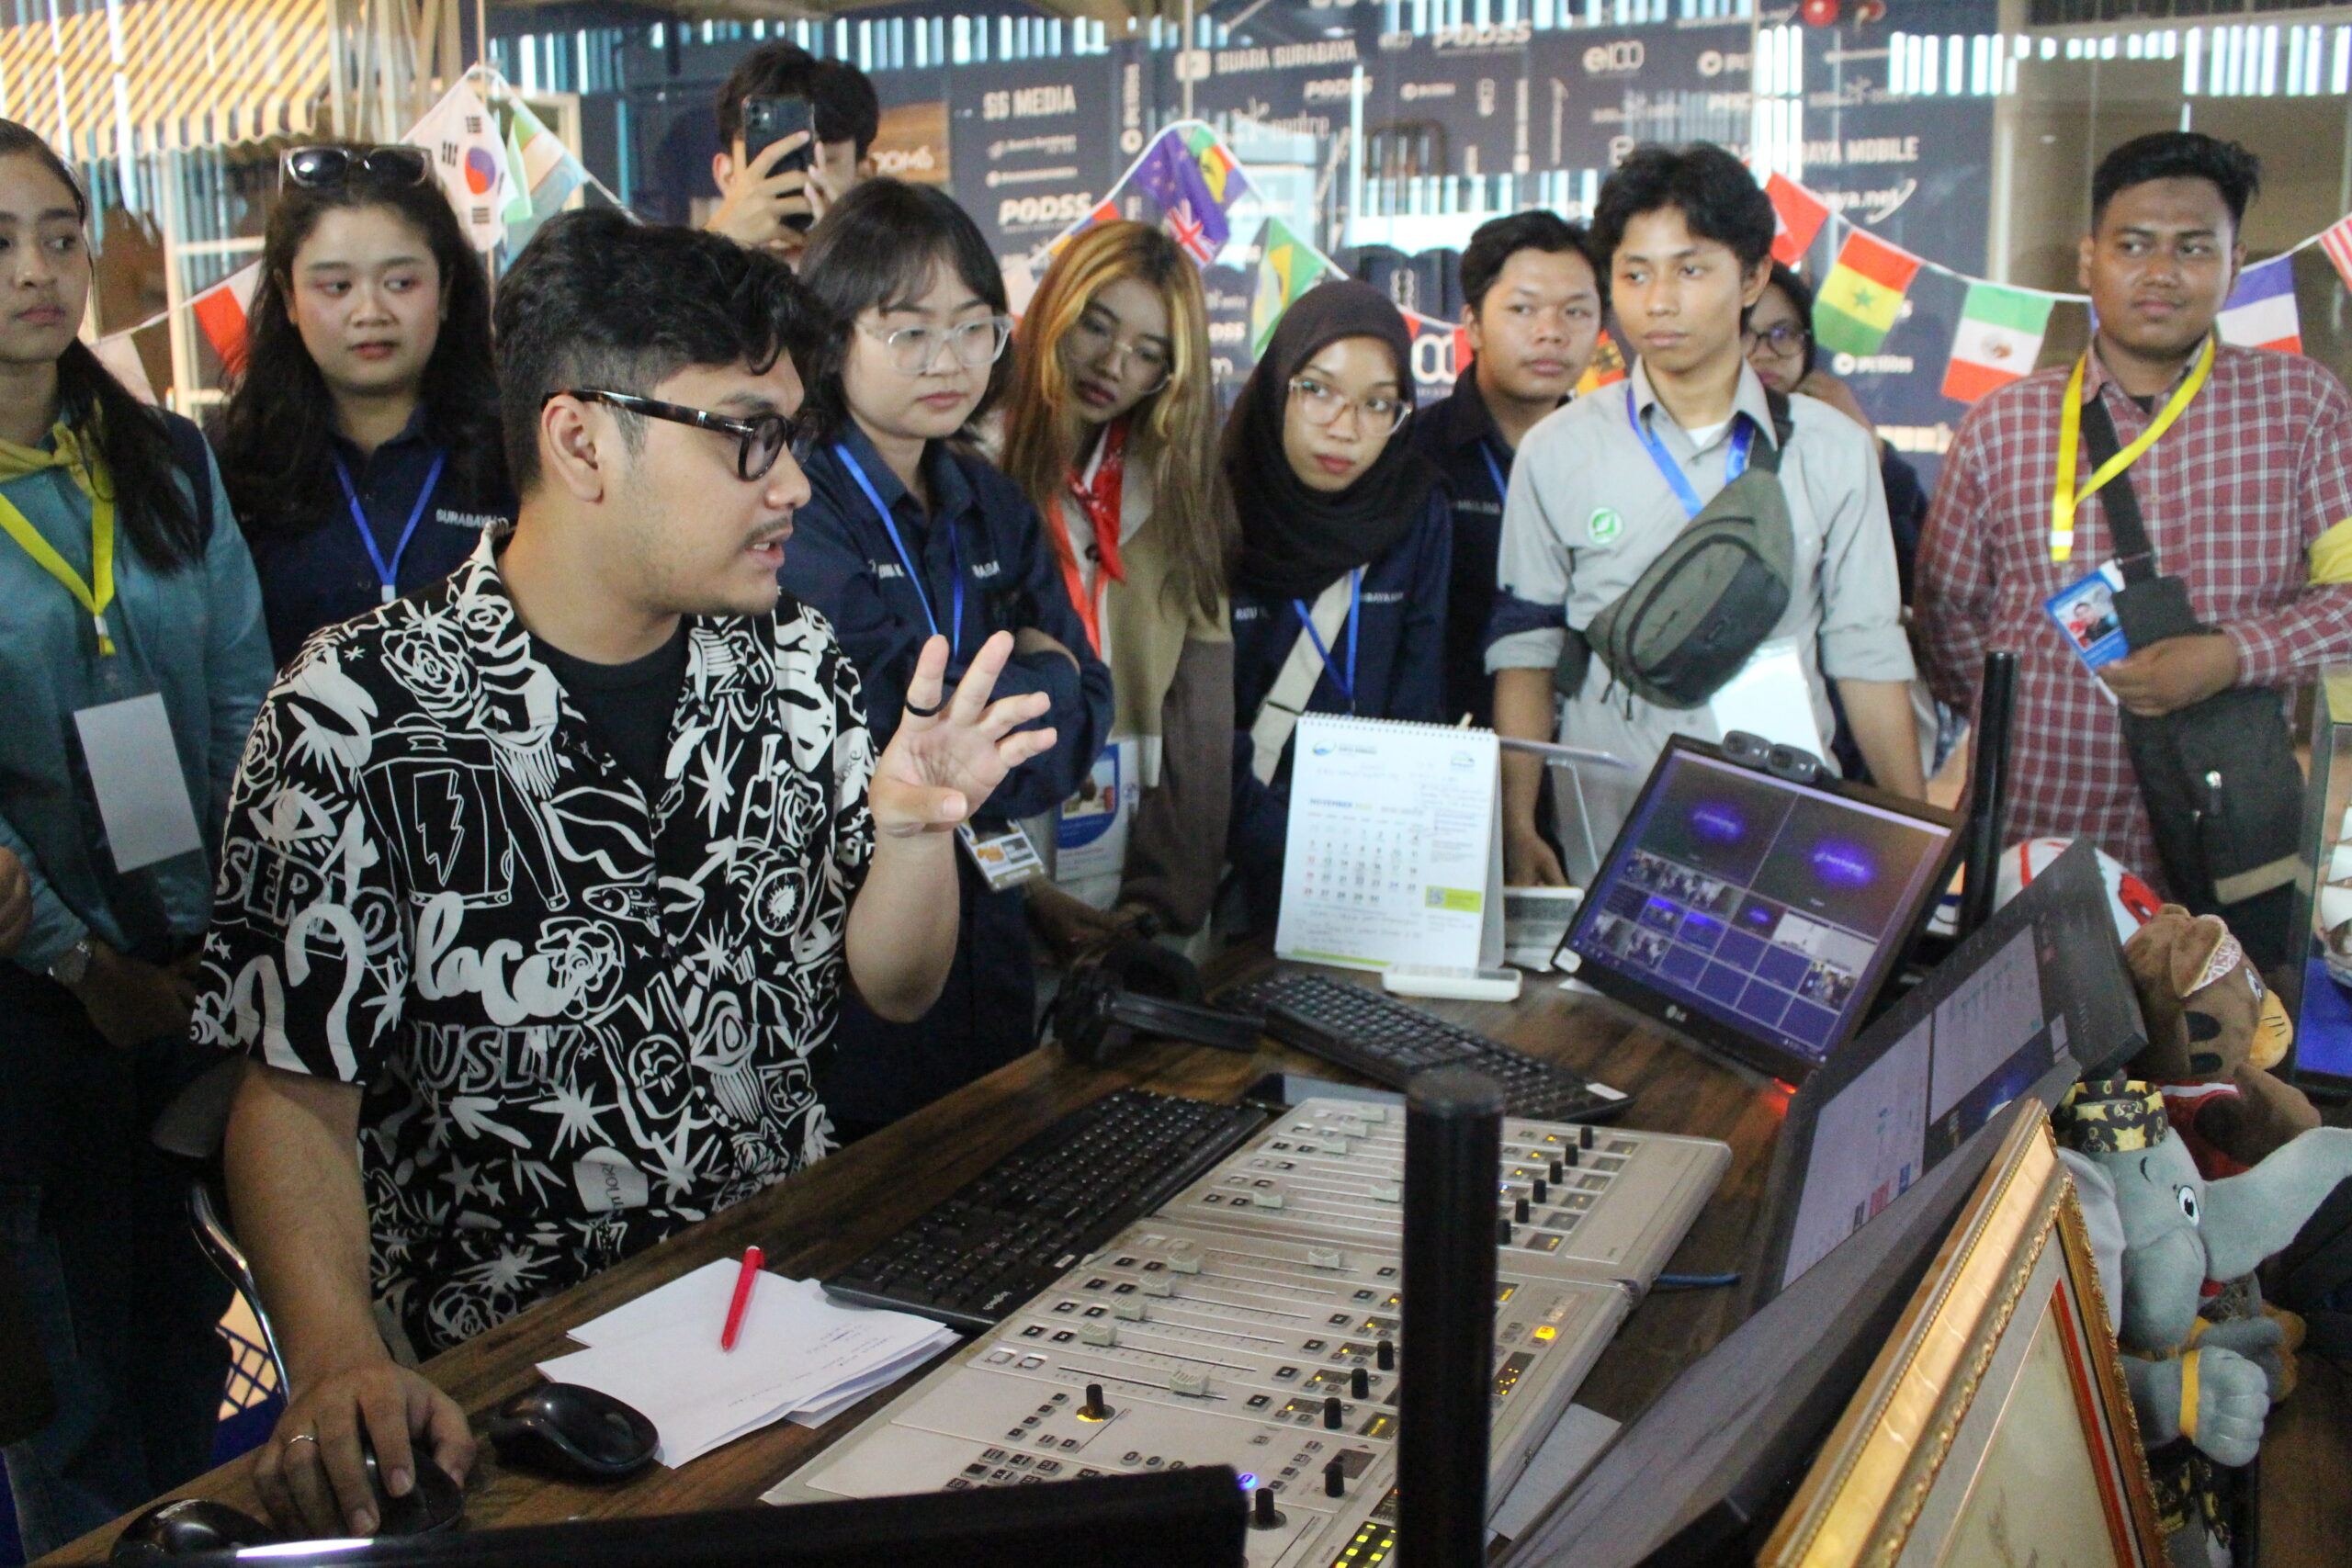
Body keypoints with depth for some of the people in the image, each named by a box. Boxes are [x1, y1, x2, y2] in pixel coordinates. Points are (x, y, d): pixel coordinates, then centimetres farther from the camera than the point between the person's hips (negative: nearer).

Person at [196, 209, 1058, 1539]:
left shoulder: (799, 668, 4)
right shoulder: (362, 716, -11)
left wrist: (914, 829, -10)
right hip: (518, 1349, -5)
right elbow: (297, 1097, -10)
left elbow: (896, 990, 11)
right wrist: (337, 1365, -27)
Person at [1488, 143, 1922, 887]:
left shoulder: (1833, 451, 5)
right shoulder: (1557, 452, 3)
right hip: (1605, 844, -1)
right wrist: (1517, 827, -5)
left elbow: (1868, 654, 6)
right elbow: (1524, 652, 4)